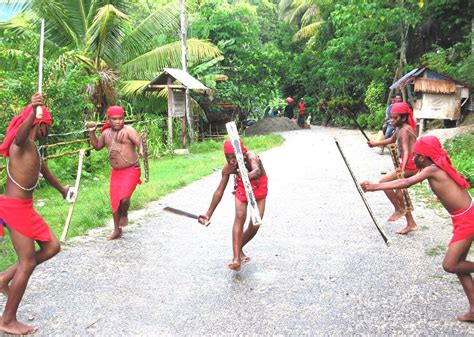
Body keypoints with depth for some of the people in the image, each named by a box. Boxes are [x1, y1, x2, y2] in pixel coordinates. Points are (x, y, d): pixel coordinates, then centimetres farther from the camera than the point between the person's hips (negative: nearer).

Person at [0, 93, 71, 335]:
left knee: (52, 247, 11)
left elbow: (44, 171, 34)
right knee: (28, 262, -5)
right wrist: (33, 111, -60)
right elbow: (22, 131, -40)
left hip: (25, 208, 10)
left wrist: (62, 190, 50)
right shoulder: (22, 142, -12)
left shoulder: (33, 148, 17)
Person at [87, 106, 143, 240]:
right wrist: (92, 132, 9)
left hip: (131, 170, -6)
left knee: (124, 198, -21)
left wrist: (141, 151, -46)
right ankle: (117, 230, 25)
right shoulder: (106, 133, 9)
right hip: (115, 172, 6)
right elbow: (97, 146, 22)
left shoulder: (128, 130, -9)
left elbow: (139, 143, -23)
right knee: (114, 201, 9)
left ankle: (124, 214, 15)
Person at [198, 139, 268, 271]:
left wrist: (248, 176, -84)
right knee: (240, 217, -23)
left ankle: (239, 249, 23)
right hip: (242, 188, 1)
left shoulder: (251, 157, -37)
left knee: (255, 226, -4)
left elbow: (257, 170, -61)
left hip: (259, 189, -1)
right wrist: (208, 214, -14)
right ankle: (236, 257, -27)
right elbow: (219, 192, -16)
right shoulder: (228, 168, -25)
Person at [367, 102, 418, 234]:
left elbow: (406, 150, -30)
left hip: (410, 164, -10)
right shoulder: (399, 128, 10)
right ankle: (411, 224, 21)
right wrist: (376, 143, 25)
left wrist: (402, 168, -42)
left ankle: (399, 209, 1)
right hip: (409, 164, 10)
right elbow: (392, 140, 31)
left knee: (383, 182, -14)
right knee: (399, 194, 14)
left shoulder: (404, 130, -18)